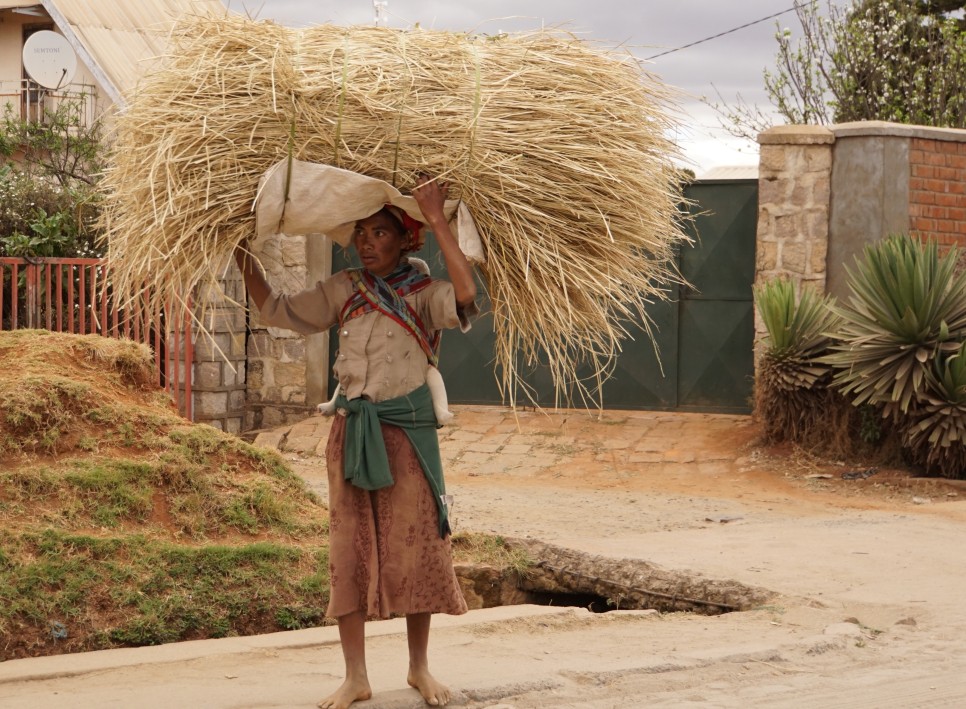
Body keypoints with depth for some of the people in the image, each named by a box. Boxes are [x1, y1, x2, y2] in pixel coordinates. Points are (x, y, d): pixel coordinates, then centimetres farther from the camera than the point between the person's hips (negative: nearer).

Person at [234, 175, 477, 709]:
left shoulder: (423, 295, -5)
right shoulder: (343, 292, 8)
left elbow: (465, 293, -27)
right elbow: (277, 311, 14)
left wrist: (437, 221, -28)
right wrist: (244, 259, 3)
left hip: (406, 430, -4)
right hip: (352, 429, 4)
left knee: (415, 545, 2)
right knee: (350, 549, 3)